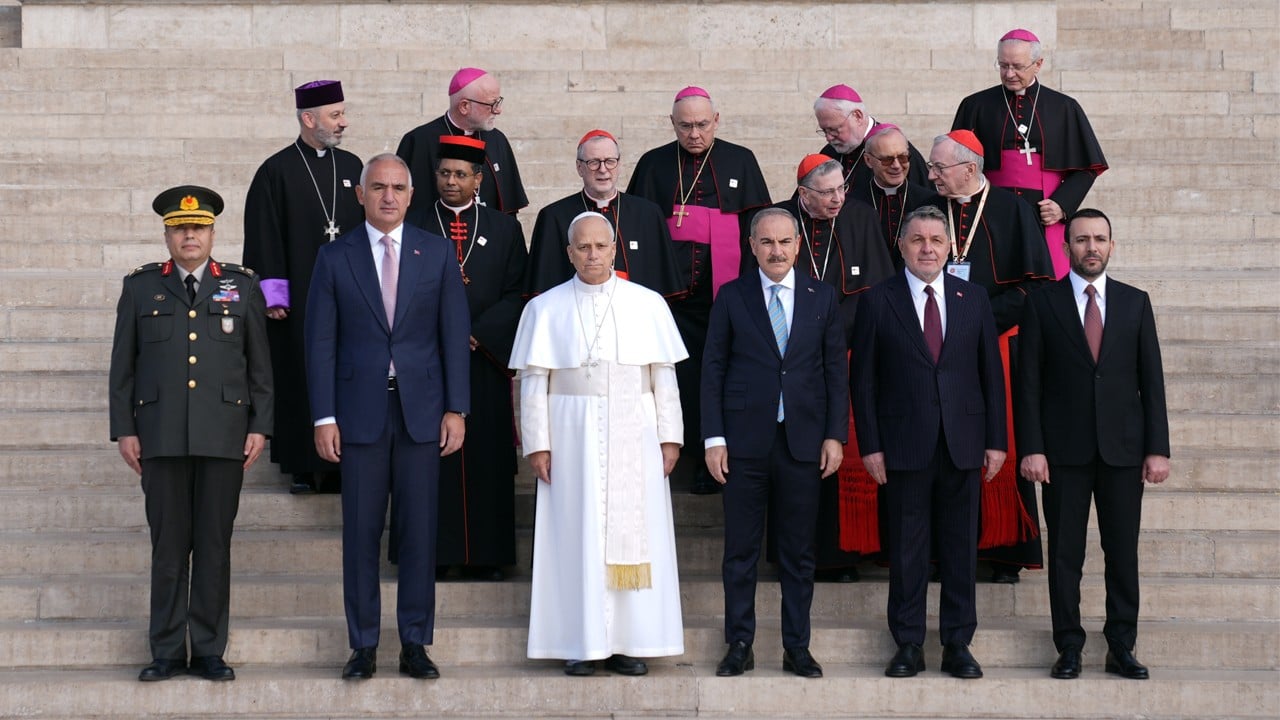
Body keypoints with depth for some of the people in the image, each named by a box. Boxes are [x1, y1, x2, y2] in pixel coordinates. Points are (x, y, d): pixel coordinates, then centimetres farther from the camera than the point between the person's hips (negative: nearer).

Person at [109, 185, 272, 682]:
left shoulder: (242, 287, 11)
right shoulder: (140, 287, 11)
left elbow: (260, 366, 9)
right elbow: (123, 366, 10)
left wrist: (260, 427, 1)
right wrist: (123, 429, 2)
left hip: (224, 434, 0)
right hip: (161, 436, 0)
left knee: (215, 544, 2)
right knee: (168, 544, 2)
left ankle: (209, 651, 9)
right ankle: (167, 652, 9)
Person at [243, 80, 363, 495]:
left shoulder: (351, 166, 10)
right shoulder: (276, 172, -2)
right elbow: (263, 238, -4)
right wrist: (272, 296, -10)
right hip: (299, 301, -4)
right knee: (300, 379, 0)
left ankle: (339, 463, 9)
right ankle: (304, 468, 7)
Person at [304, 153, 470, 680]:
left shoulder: (438, 253, 6)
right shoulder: (335, 258, 4)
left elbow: (455, 335, 5)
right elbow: (320, 342, 2)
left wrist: (456, 409, -2)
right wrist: (324, 417, -4)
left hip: (421, 409, 1)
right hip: (360, 411, 0)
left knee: (419, 531, 3)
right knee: (361, 532, 3)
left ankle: (415, 644, 12)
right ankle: (363, 646, 11)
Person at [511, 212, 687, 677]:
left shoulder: (648, 305, 5)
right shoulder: (545, 309, 3)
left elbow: (664, 377, 4)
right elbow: (534, 382, 1)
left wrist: (669, 437, -1)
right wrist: (537, 444, -5)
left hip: (633, 437, 1)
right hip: (572, 435, -1)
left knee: (633, 531, 1)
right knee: (576, 534, -1)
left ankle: (628, 643, 8)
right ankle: (580, 644, 4)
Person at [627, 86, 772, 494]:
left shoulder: (740, 162, 6)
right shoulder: (653, 165, 7)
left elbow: (755, 226, 6)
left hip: (726, 292, -1)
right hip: (673, 293, 1)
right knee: (685, 379, 0)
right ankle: (699, 458, 11)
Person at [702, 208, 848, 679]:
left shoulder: (822, 297, 7)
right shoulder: (732, 297, 3)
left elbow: (836, 369, 7)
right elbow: (713, 369, 2)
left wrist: (835, 435, 0)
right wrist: (713, 437, -4)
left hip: (803, 441, 1)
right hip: (745, 443, -1)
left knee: (799, 552, 6)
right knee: (740, 551, 3)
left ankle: (797, 648, 14)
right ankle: (739, 646, 12)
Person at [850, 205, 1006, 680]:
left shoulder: (973, 299, 8)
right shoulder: (878, 302, 1)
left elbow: (991, 373, 8)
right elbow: (863, 379, 1)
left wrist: (996, 440, 3)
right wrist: (870, 445, -5)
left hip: (963, 444, 2)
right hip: (904, 444, -2)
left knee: (960, 548, 6)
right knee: (907, 550, 3)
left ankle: (958, 645, 13)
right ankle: (908, 645, 11)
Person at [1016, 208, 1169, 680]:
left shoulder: (1135, 303, 8)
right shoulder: (1042, 304, 3)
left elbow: (1151, 380, 6)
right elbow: (1028, 383, 0)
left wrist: (1158, 448, -1)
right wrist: (1031, 448, -9)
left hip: (1123, 447, 2)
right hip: (1064, 448, -1)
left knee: (1123, 552, 3)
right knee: (1065, 552, 2)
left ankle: (1121, 648, 11)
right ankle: (1069, 648, 9)